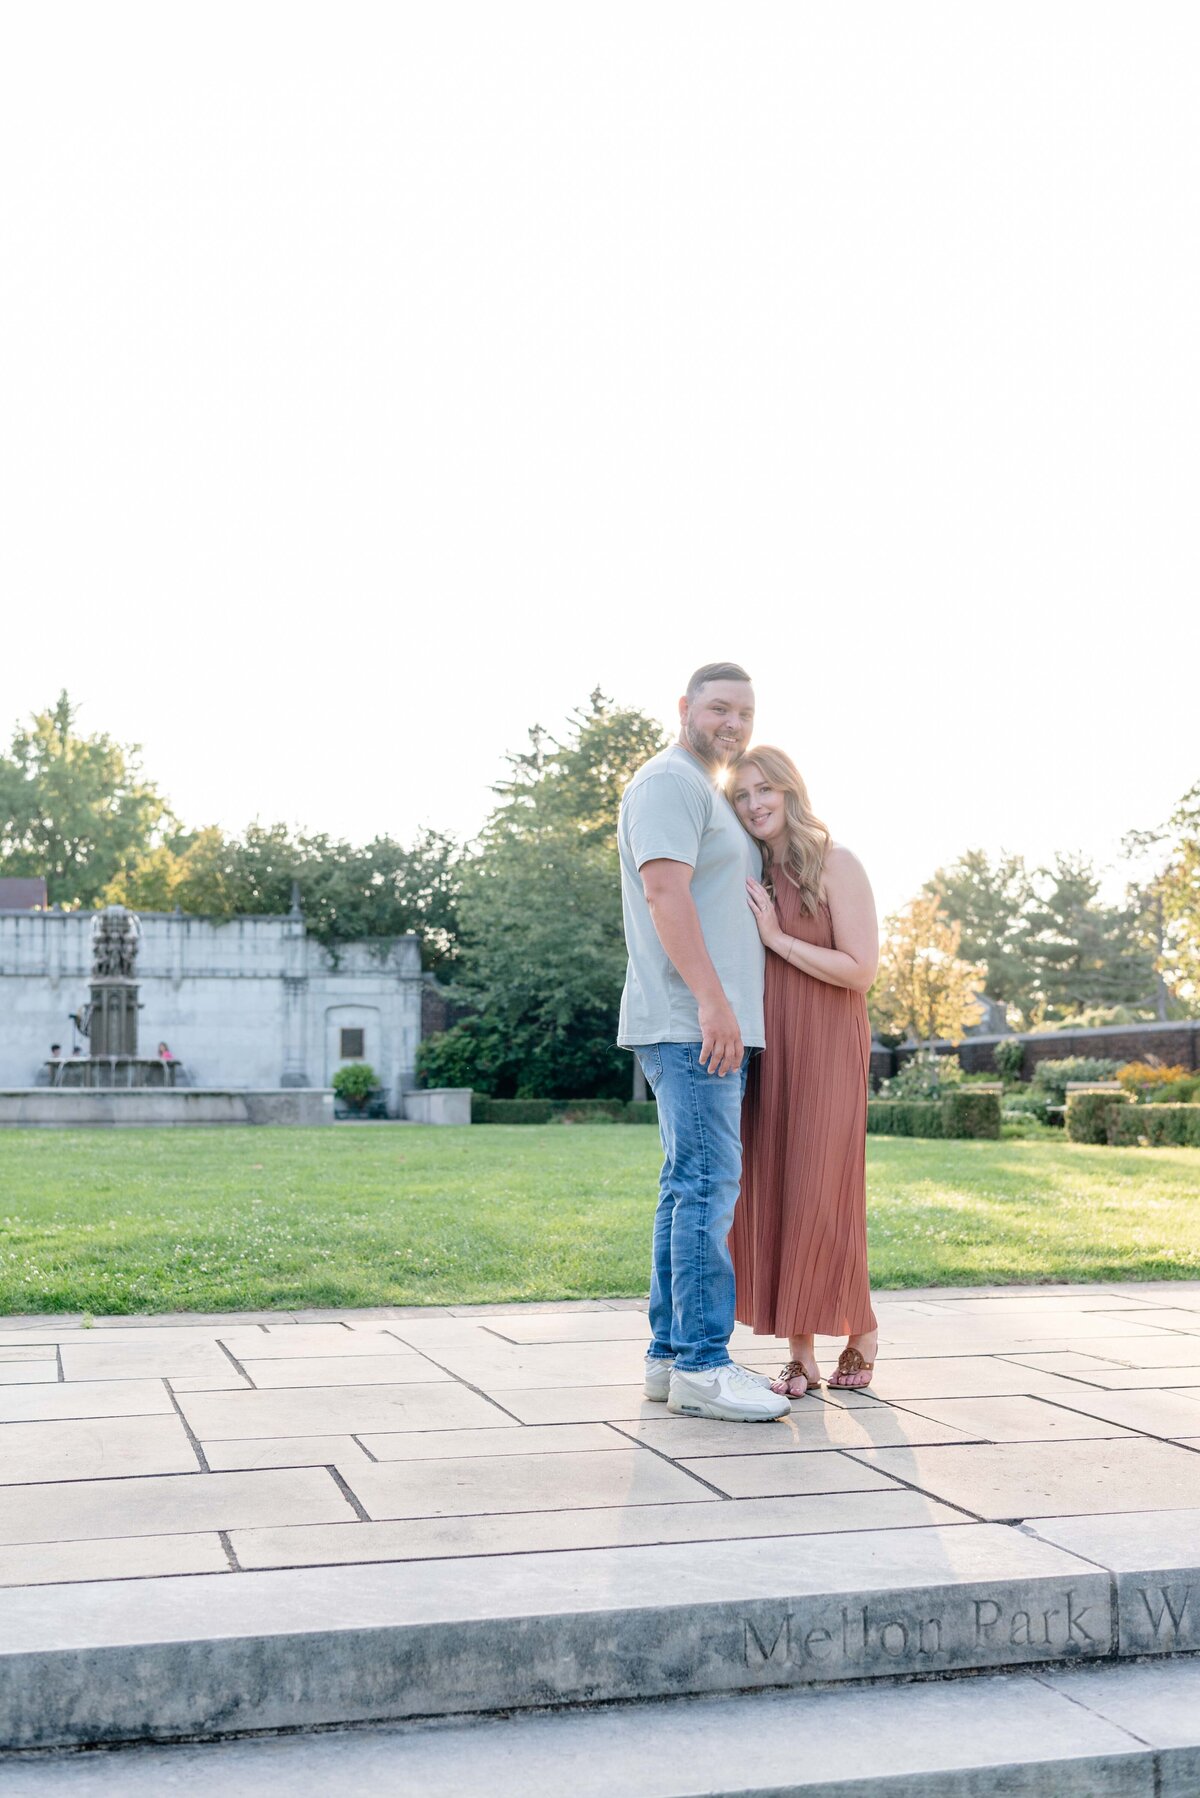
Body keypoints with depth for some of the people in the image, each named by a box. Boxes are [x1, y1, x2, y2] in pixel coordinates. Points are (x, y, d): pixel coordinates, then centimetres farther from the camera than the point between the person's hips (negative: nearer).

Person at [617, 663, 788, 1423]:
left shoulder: (714, 796, 25)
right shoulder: (670, 782, -7)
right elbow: (664, 890, -19)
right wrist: (712, 1000, -25)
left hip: (709, 1025, 10)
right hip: (688, 1021, -10)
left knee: (691, 1187, 9)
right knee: (709, 1183, -12)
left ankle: (672, 1353, 13)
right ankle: (702, 1364, -10)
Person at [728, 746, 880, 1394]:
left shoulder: (835, 864, -5)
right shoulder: (751, 877, 13)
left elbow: (861, 970, -12)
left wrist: (777, 938, -12)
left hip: (825, 1053, -6)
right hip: (763, 1051, 6)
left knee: (819, 1195, -6)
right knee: (768, 1195, 2)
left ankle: (861, 1332, 16)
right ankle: (800, 1356, 8)